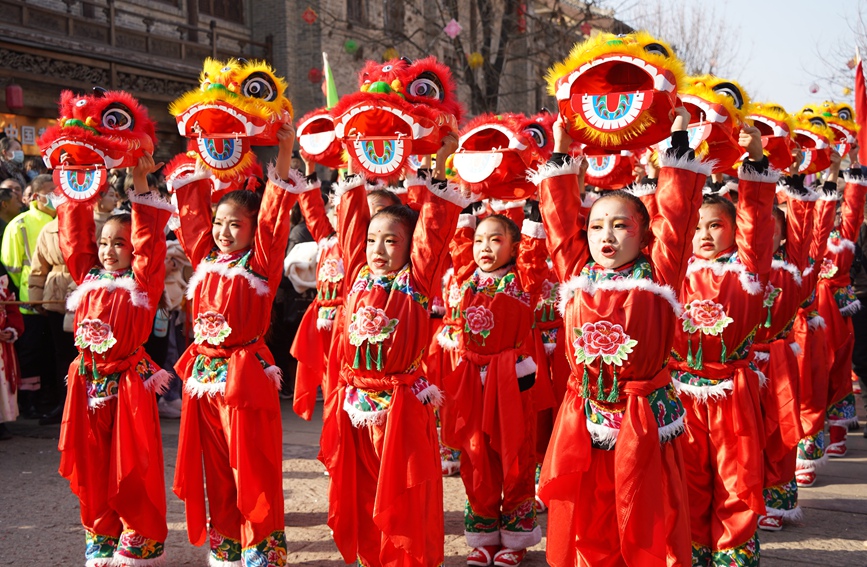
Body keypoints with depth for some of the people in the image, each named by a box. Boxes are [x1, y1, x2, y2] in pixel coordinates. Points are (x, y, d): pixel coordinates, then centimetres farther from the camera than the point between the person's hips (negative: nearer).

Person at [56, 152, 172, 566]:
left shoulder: (142, 280, -4)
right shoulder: (89, 276, 9)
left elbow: (148, 241, -15)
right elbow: (74, 236, 8)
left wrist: (141, 187, -18)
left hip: (128, 382, -5)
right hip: (88, 383, 5)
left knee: (130, 469, 1)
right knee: (91, 467, 10)